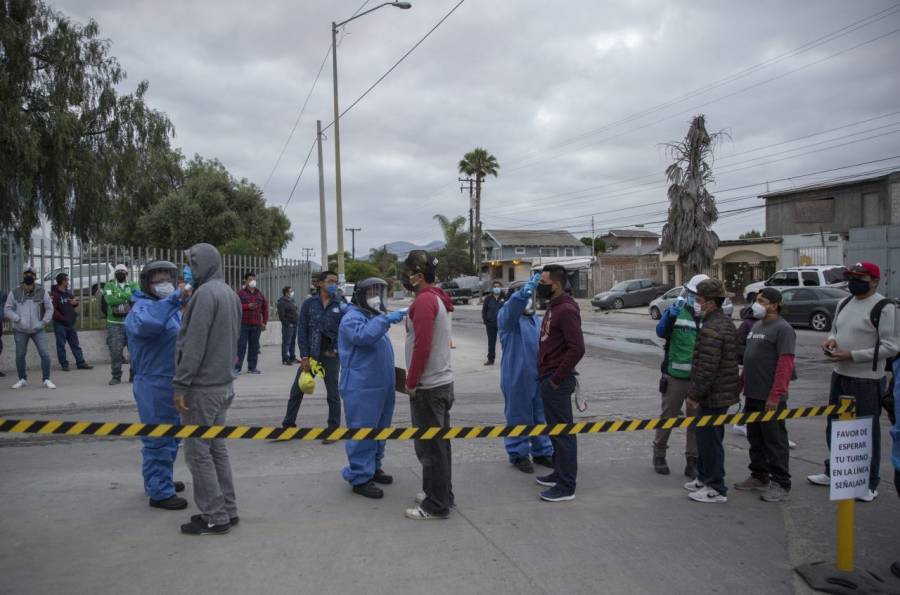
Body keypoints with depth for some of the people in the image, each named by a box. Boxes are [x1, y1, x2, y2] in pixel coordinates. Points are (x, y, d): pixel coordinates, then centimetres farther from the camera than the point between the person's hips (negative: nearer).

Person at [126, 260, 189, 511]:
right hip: (156, 384, -10)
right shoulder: (143, 307, -15)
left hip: (173, 383, 10)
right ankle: (160, 492, 6)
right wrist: (174, 299, -41)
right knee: (159, 439, -3)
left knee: (170, 437, 20)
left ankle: (159, 480, 36)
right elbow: (144, 324, -40)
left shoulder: (172, 308, 15)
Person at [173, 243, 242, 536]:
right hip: (224, 383, 9)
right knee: (217, 448, 15)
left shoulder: (206, 293, -16)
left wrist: (181, 384, -17)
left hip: (203, 387, -9)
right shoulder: (230, 294, 13)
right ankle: (227, 510, 22)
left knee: (198, 452, -1)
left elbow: (194, 343, -20)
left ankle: (215, 518, 5)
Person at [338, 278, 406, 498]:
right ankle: (360, 478, 2)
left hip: (380, 386, 10)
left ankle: (373, 467, 32)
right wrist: (386, 319, -34)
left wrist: (392, 379, 27)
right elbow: (363, 335, -33)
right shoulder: (352, 318, -10)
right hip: (361, 388, -10)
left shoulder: (374, 317, 19)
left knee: (379, 430, 18)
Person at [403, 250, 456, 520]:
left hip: (428, 387, -10)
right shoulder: (438, 298, 14)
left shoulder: (424, 301, -17)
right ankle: (442, 495, 29)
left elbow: (422, 346, -24)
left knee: (429, 447, -2)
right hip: (443, 382, 10)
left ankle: (436, 505, 7)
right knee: (439, 443, 18)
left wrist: (411, 382, -16)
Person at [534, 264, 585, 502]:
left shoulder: (566, 310, -17)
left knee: (563, 431, -3)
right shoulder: (553, 306, 13)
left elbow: (577, 349, -24)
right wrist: (546, 375, 13)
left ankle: (566, 486, 5)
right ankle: (559, 473, 32)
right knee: (555, 429, 19)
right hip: (547, 378, 10)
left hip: (557, 381, -10)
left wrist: (556, 379, -19)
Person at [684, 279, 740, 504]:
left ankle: (716, 489, 8)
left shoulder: (711, 329, -23)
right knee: (707, 438, 20)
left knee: (709, 440, -1)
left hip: (712, 395, -11)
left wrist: (695, 394, -16)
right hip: (723, 392, 11)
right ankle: (705, 478, 32)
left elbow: (707, 368, -25)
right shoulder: (726, 322, 12)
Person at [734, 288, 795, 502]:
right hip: (753, 394, 8)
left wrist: (775, 396, -21)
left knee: (774, 440, 1)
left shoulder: (783, 329, -12)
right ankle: (759, 476, 29)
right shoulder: (756, 326, 14)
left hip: (770, 397, -8)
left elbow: (785, 365, -18)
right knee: (755, 437, 16)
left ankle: (781, 484, 11)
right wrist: (743, 383, 15)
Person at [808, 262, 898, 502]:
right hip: (839, 375, 8)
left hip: (867, 380, -8)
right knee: (834, 427, 18)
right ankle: (833, 473, 33)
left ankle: (869, 484, 15)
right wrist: (831, 340, -1)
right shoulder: (844, 303, 10)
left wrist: (852, 355, -21)